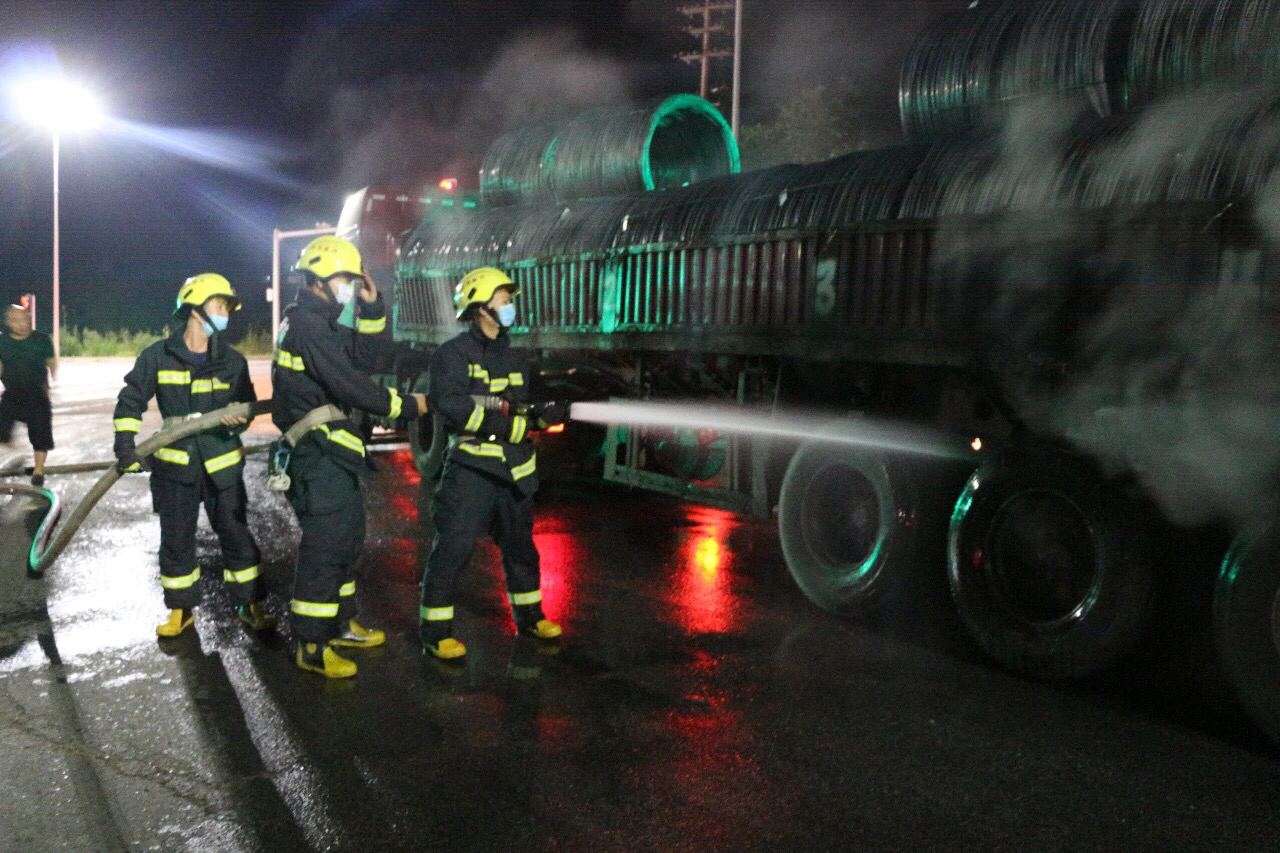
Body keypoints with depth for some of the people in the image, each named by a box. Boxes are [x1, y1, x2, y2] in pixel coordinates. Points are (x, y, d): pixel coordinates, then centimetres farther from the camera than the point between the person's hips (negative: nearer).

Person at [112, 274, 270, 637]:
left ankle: (250, 604, 18)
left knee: (236, 535, 5)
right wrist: (125, 446, -9)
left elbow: (247, 403, 6)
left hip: (222, 464, 1)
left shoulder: (232, 360, 1)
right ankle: (181, 608, 25)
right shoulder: (158, 356, -5)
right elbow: (131, 400, 0)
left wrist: (239, 417, -18)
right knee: (176, 539, 9)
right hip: (175, 465, -1)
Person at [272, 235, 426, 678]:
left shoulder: (322, 321, 17)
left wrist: (371, 307, 7)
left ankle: (339, 624, 32)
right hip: (318, 453, -11)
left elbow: (363, 352, 21)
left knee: (348, 537, 18)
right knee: (323, 545, -6)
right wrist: (407, 406, -12)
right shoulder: (306, 322, -15)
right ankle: (311, 646, 3)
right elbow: (349, 385, -20)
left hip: (333, 453, 11)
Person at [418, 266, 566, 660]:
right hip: (470, 468, -7)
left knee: (520, 545, 17)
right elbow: (451, 407, -21)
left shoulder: (509, 357, 16)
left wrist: (541, 415, -6)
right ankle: (435, 631, 8)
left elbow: (520, 415, 14)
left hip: (513, 468, 7)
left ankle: (529, 616, 32)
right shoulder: (453, 354, -8)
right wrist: (502, 412, -25)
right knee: (452, 549, -4)